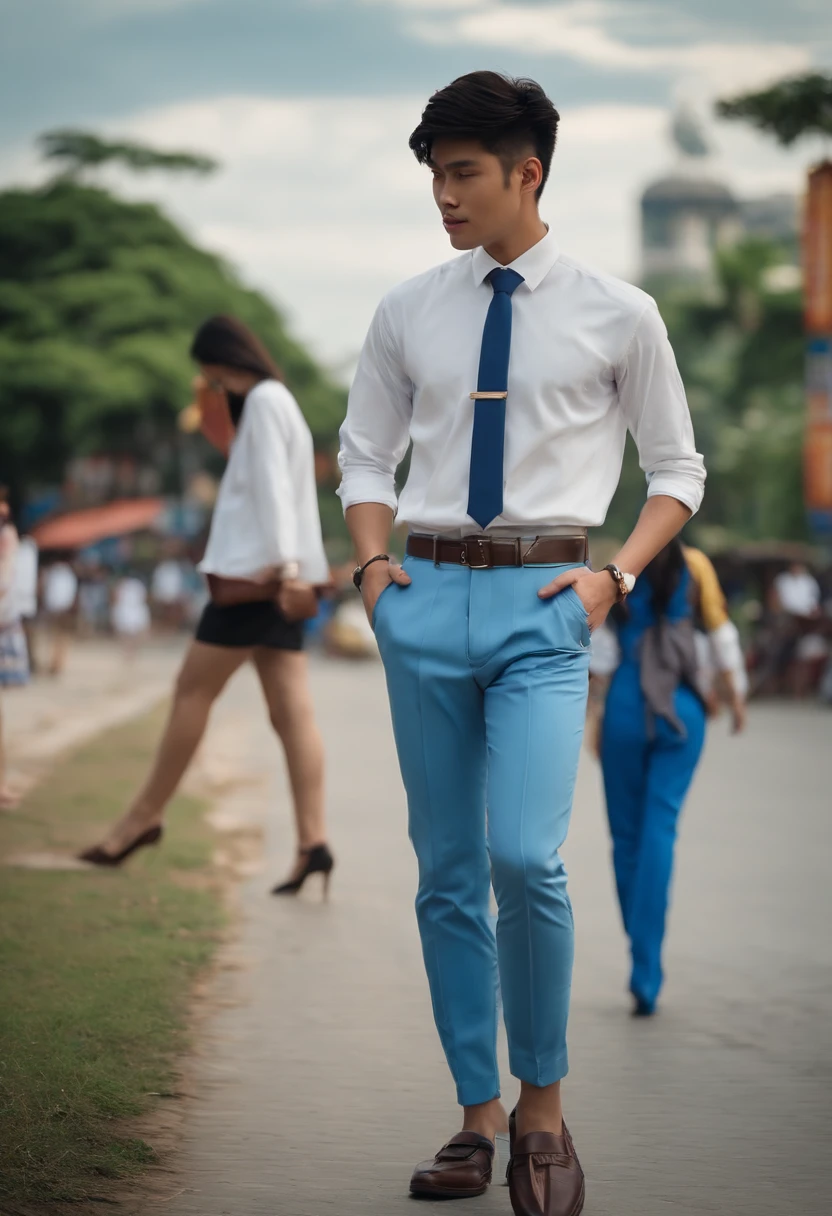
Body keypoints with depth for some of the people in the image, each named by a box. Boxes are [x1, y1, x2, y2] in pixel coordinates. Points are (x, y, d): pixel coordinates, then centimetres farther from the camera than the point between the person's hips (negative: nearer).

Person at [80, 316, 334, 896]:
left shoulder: (264, 401, -6)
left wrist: (285, 566, -24)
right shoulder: (281, 403, 24)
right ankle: (313, 841, -12)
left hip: (257, 572, -9)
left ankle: (145, 816, 7)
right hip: (278, 579, 9)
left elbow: (272, 485, -16)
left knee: (193, 691, 0)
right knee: (291, 711, -3)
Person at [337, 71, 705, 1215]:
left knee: (525, 857, -19)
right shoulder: (408, 313, 9)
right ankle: (478, 1114, 17)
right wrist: (373, 563, 4)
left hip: (542, 602, -3)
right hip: (427, 597, 4)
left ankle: (543, 1106, 0)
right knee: (446, 871, 7)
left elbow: (677, 469, 10)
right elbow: (364, 453, 20)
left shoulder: (617, 315, 2)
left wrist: (615, 575, -3)